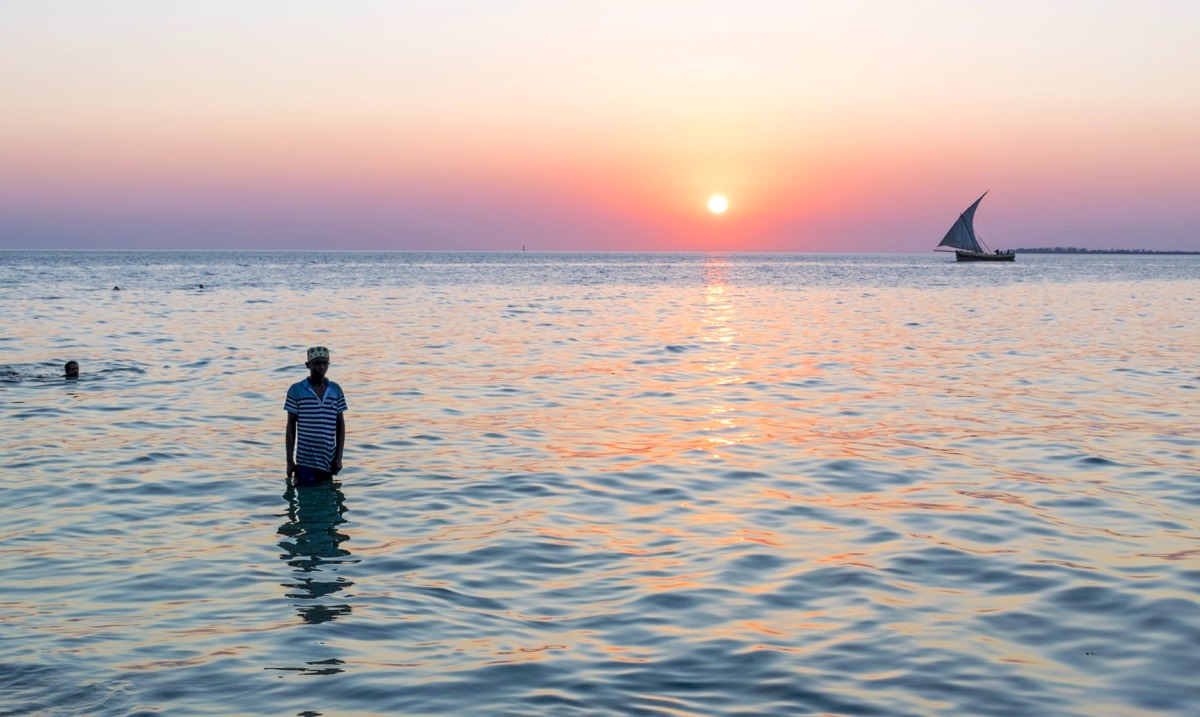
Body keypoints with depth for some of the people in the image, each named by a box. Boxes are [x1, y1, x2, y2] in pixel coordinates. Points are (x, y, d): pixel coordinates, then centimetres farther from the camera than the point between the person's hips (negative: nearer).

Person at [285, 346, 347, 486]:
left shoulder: (336, 390, 4)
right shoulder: (296, 390, -4)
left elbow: (340, 424, 7)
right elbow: (291, 426, 0)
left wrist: (339, 457, 1)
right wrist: (289, 460, -3)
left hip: (328, 460, 3)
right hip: (305, 461, -3)